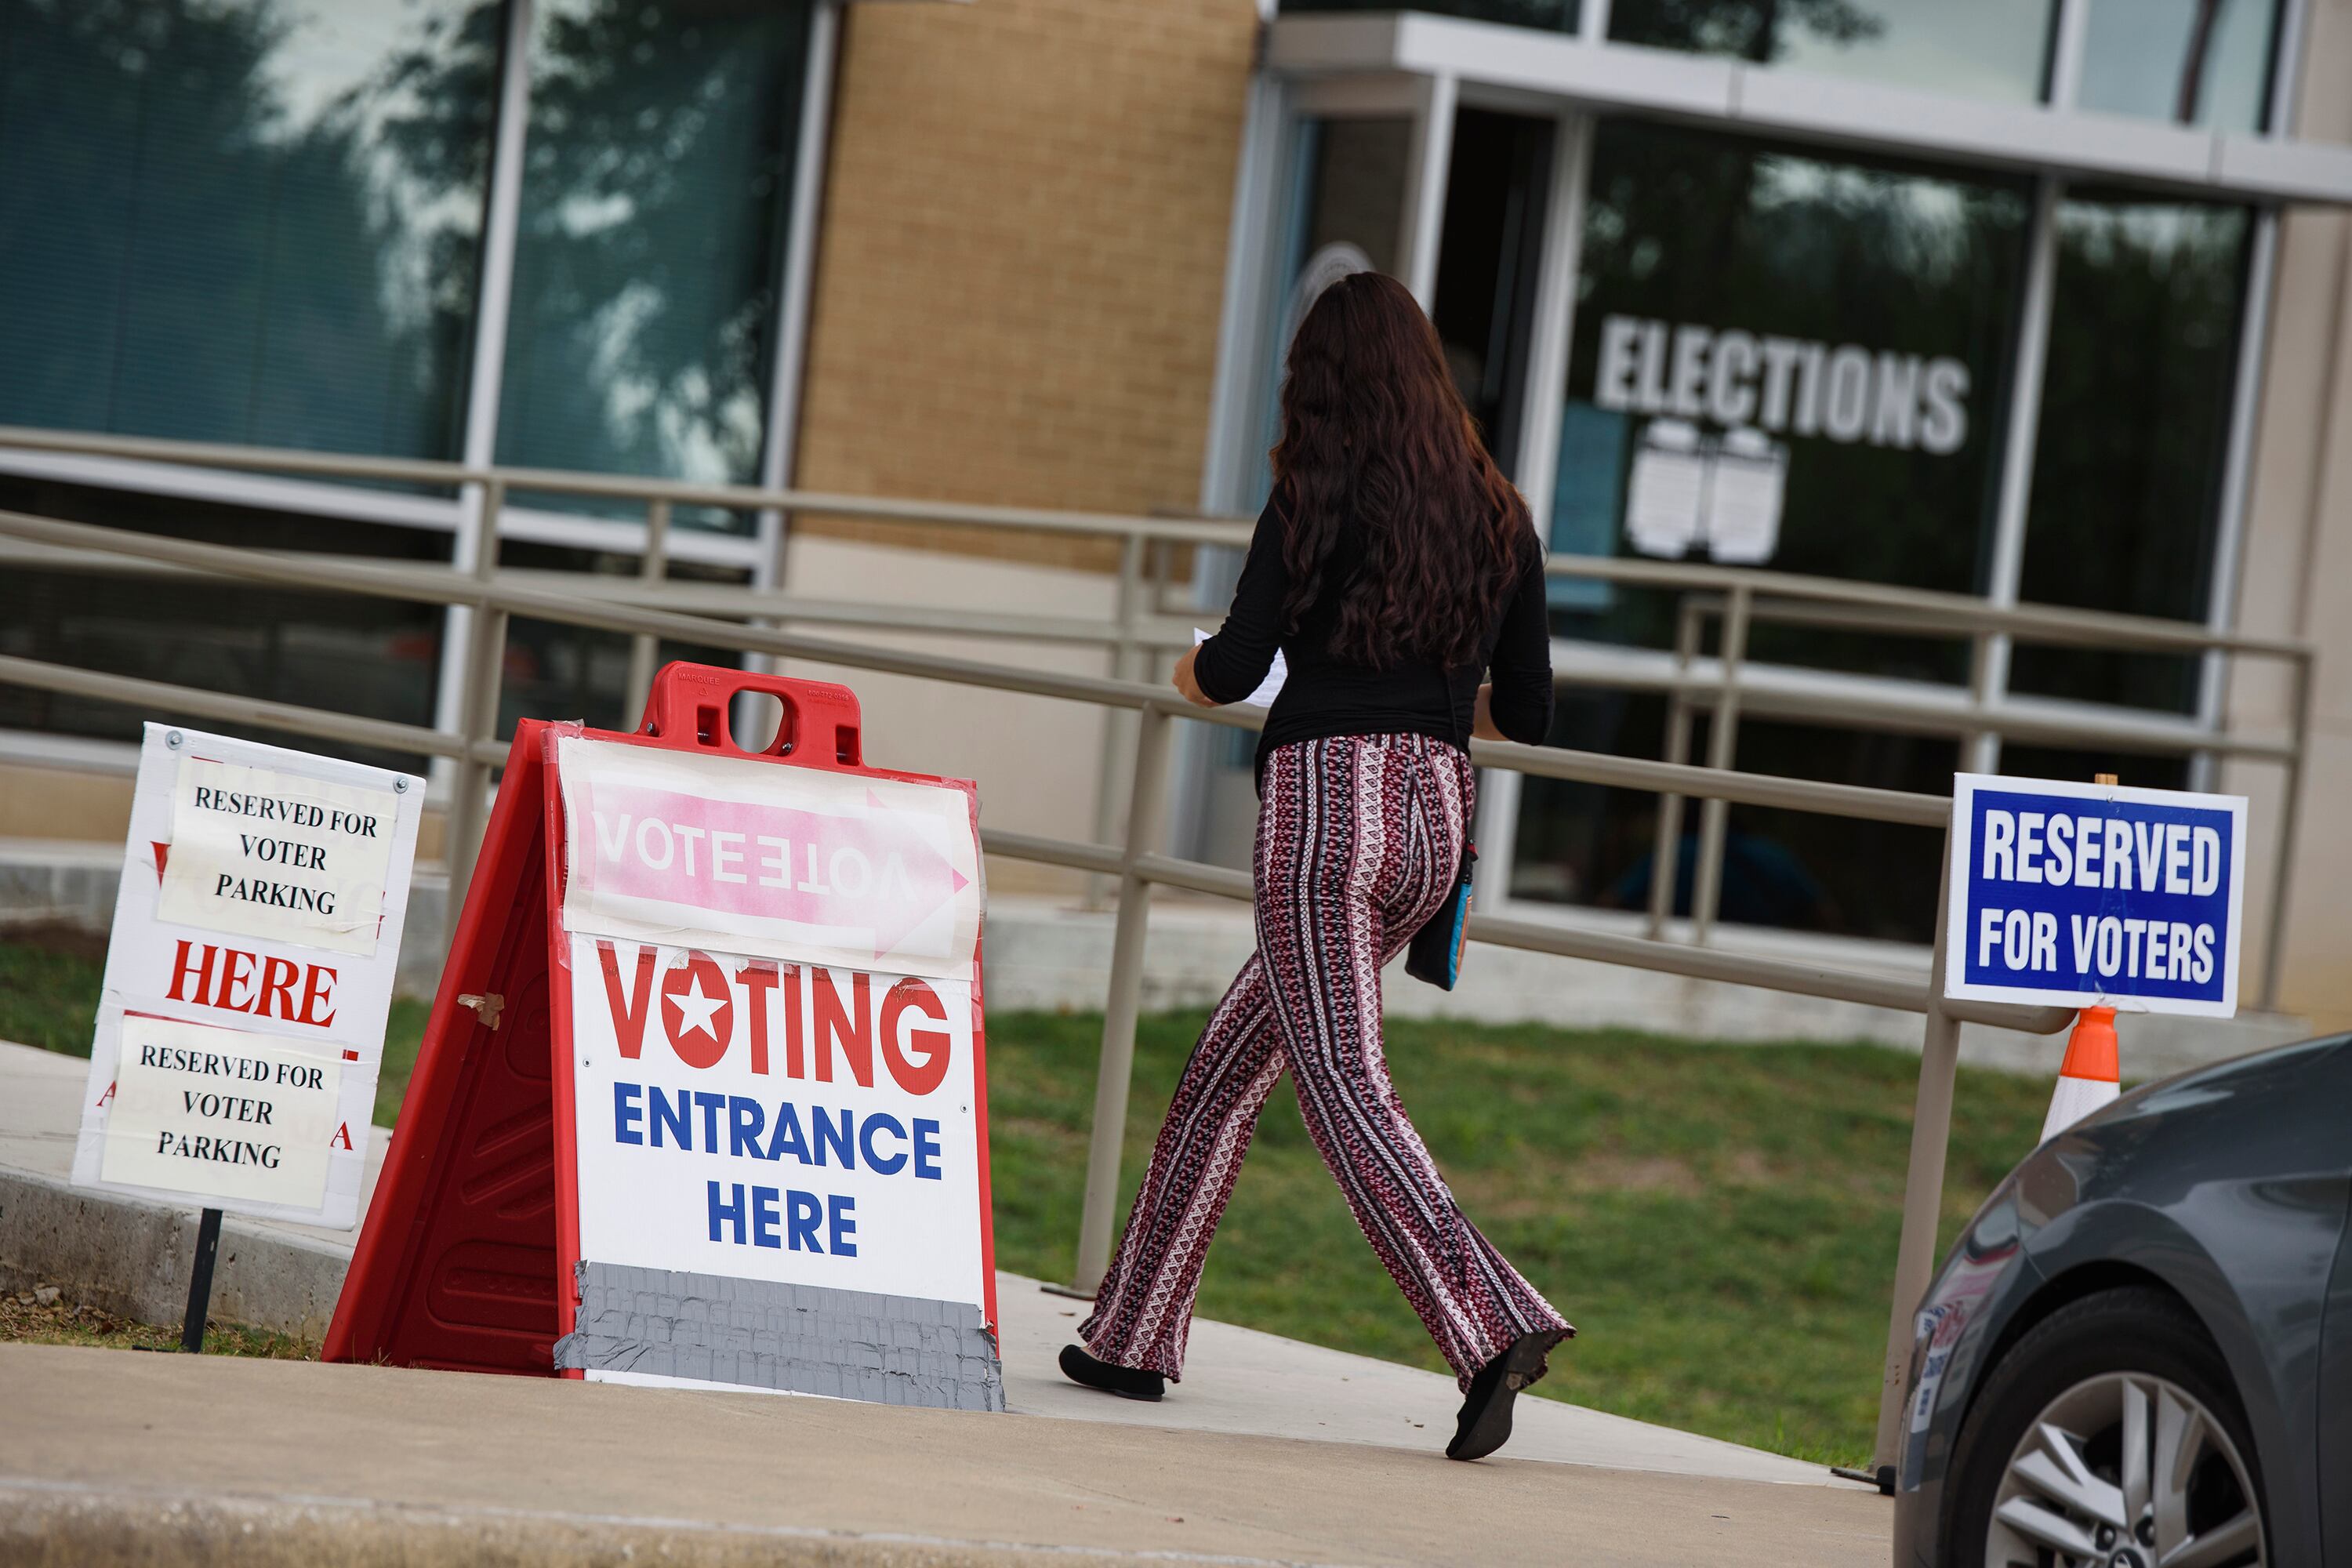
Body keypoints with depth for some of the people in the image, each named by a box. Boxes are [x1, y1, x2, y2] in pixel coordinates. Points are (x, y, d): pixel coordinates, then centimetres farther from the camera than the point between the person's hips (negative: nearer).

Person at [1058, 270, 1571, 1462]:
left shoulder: (1319, 494, -5)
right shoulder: (1498, 515, 11)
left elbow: (1234, 669, -10)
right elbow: (1524, 713, 12)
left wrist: (1190, 670, 13)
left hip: (1326, 796, -7)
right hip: (1437, 818, 7)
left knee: (1341, 1082, -8)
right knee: (1227, 1067, 16)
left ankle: (1491, 1324, -23)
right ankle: (1135, 1332, 20)